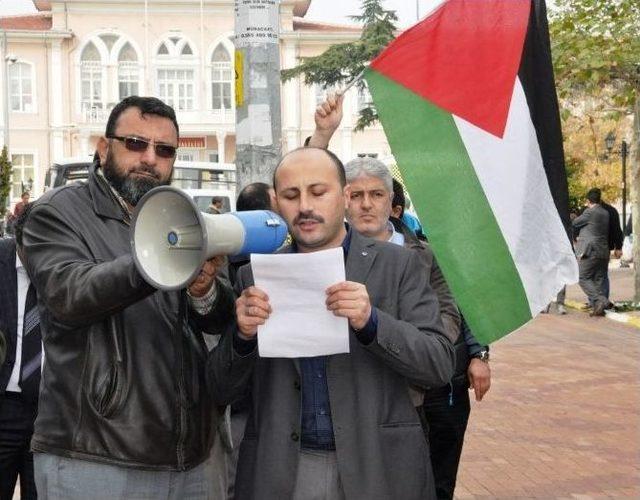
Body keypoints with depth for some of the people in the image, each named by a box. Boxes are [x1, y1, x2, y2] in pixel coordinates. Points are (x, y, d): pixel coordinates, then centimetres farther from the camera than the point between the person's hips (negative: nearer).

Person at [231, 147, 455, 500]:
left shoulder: (397, 265, -1)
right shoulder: (254, 277, 3)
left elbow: (440, 364, -7)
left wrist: (371, 322, -22)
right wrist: (244, 335, -16)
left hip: (378, 465, -1)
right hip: (280, 470, 1)